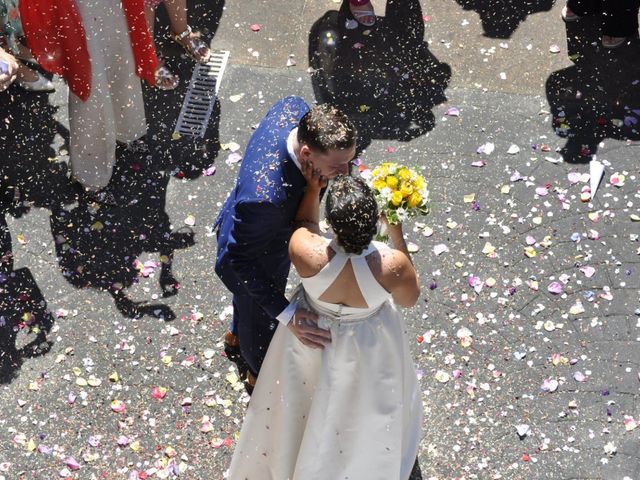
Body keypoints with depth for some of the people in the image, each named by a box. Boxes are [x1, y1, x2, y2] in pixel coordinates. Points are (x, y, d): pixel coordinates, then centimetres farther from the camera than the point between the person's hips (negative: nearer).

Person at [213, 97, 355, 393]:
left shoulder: (296, 109, -31)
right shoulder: (267, 197, -51)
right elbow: (240, 258, -37)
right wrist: (286, 314, -40)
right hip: (254, 258, -7)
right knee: (260, 318, 27)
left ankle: (237, 339, 72)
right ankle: (259, 374, 61)